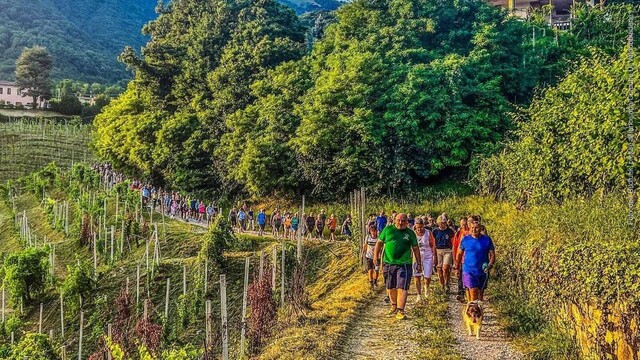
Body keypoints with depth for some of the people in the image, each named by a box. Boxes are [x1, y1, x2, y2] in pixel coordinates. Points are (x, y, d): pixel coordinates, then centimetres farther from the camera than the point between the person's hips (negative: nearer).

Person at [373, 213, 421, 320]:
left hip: (404, 264, -2)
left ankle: (400, 311, -6)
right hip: (389, 263, 2)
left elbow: (416, 249, 11)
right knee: (391, 287, 14)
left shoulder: (410, 233, 5)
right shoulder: (388, 229, 4)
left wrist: (419, 263, 10)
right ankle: (394, 306, 35)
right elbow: (379, 243, 10)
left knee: (402, 288, -8)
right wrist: (376, 256, 3)